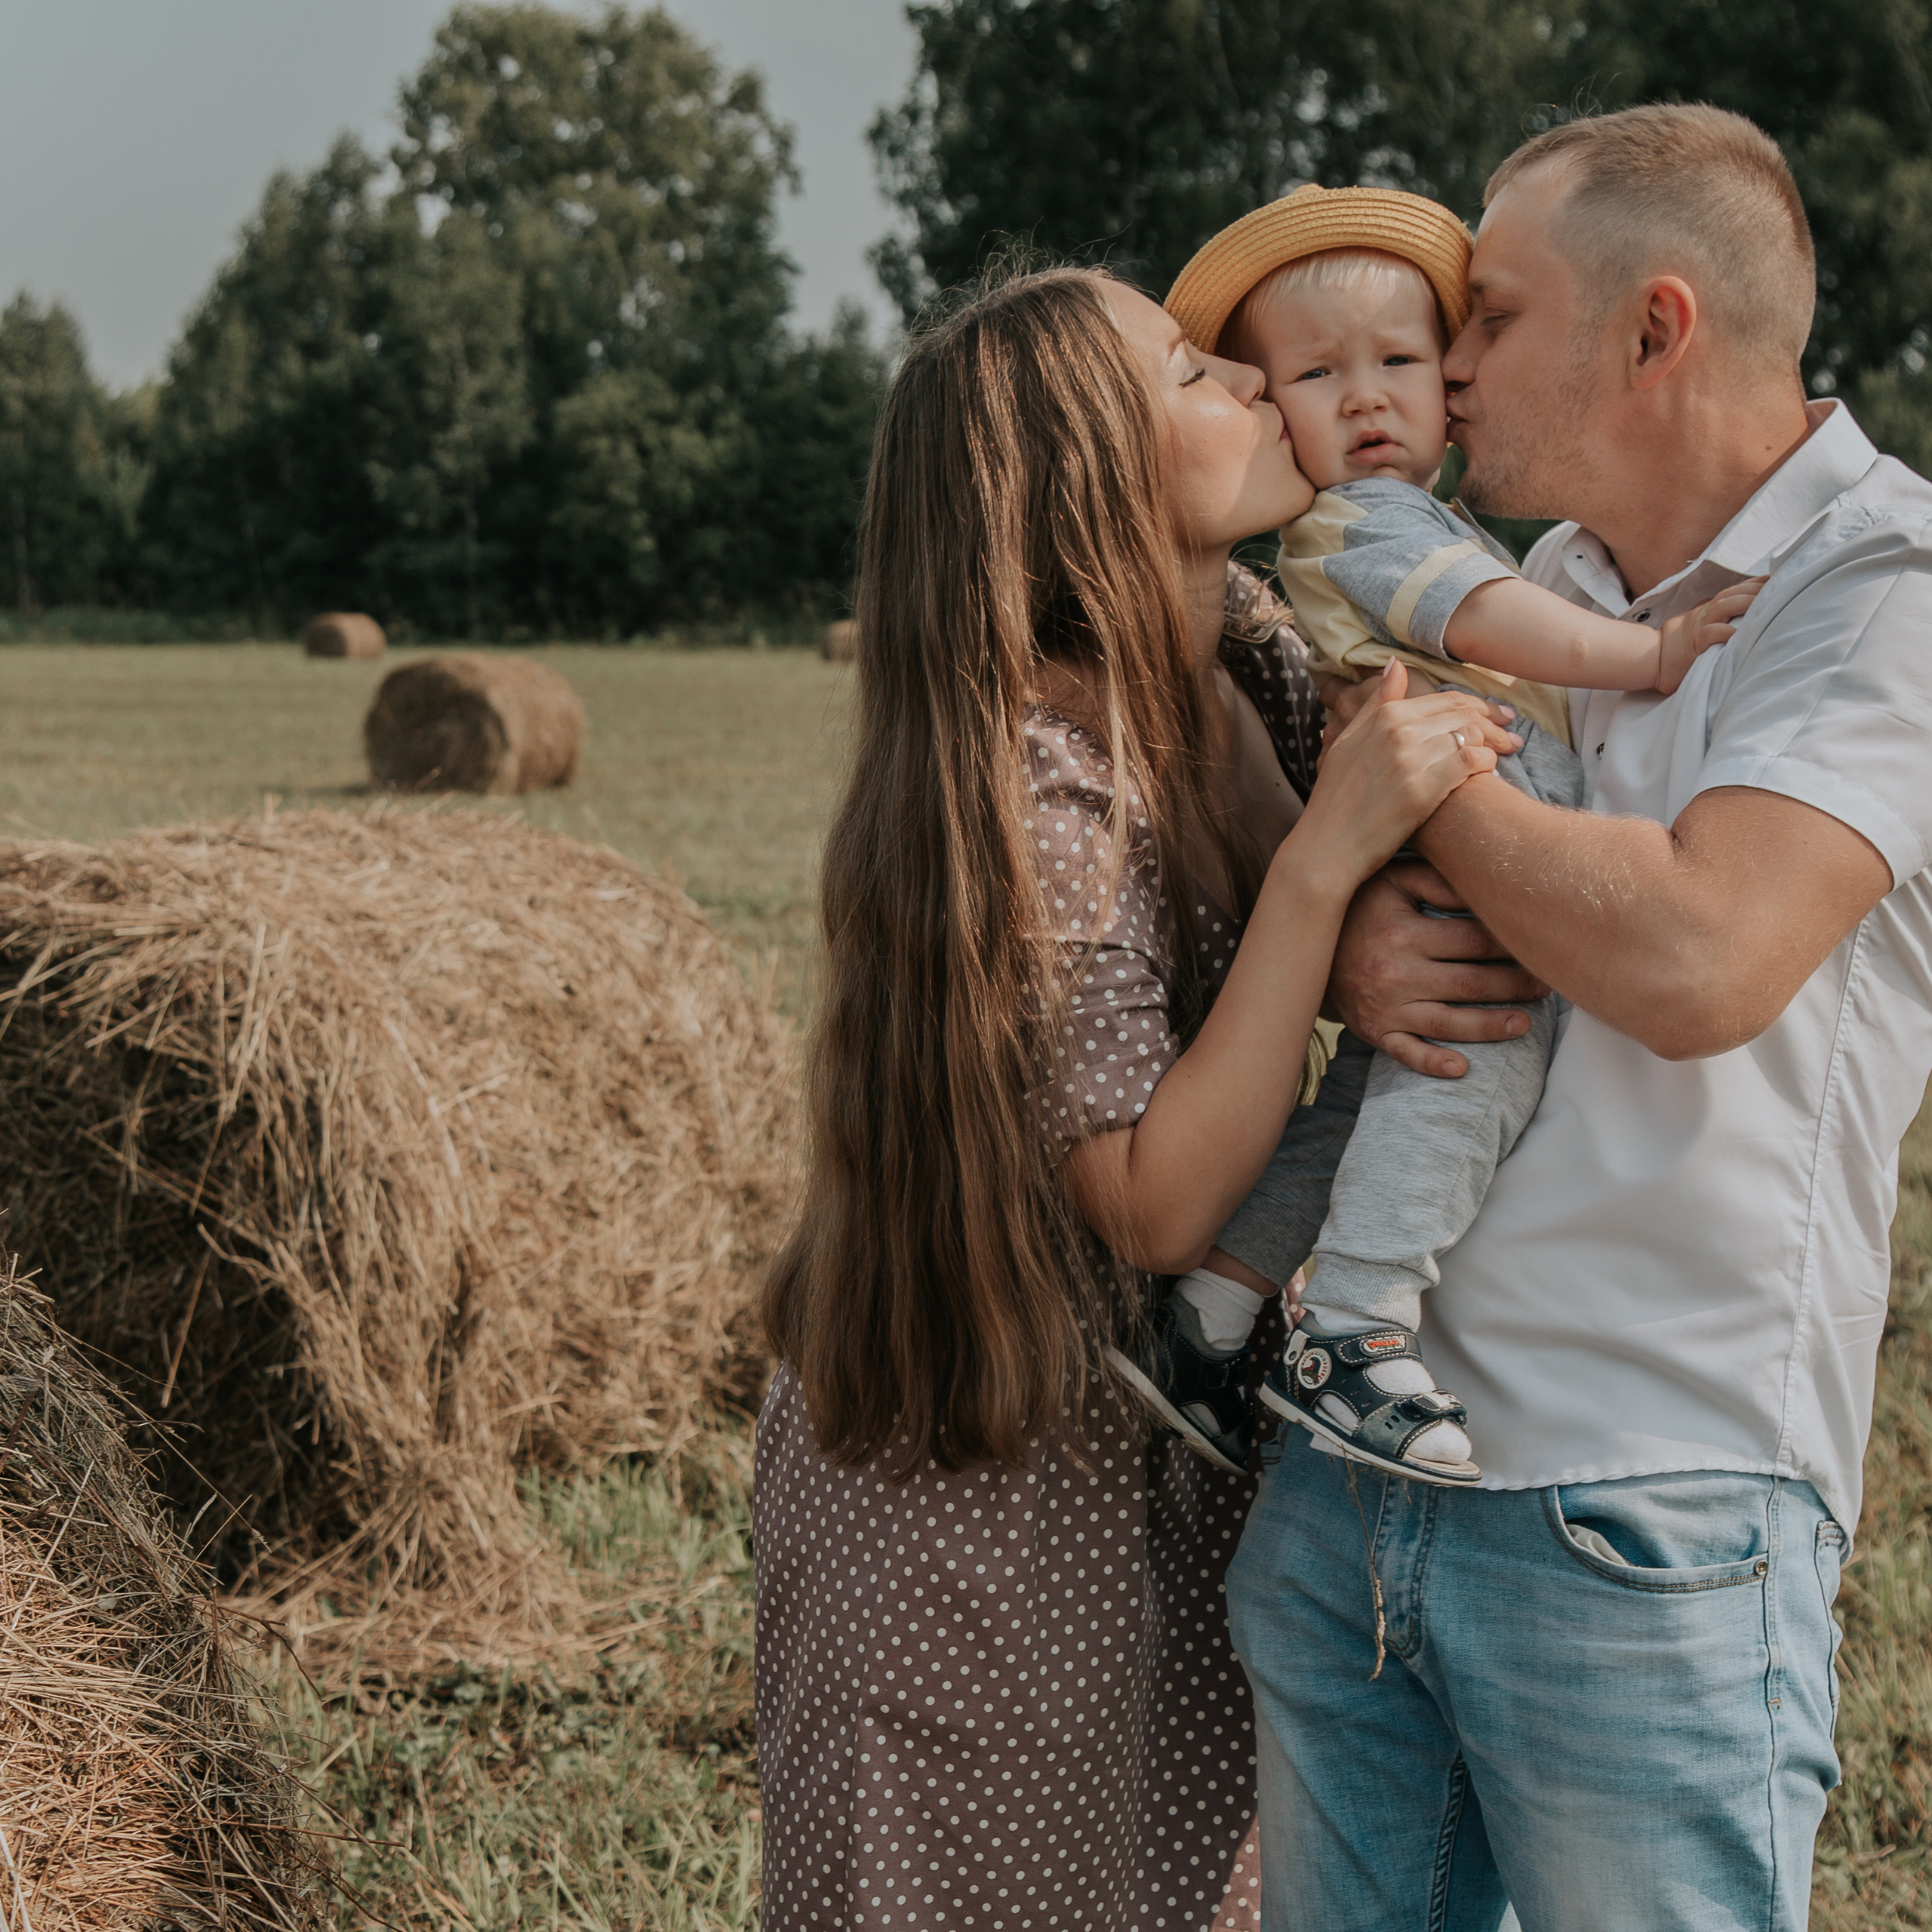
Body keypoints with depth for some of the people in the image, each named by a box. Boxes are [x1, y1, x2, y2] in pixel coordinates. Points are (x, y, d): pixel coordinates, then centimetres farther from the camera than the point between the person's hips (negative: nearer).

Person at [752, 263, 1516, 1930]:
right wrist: (1327, 853, -30)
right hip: (986, 1496, -7)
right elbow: (1160, 1205, -27)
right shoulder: (1029, 777, -25)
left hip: (1180, 1464, 7)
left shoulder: (1253, 674, -2)